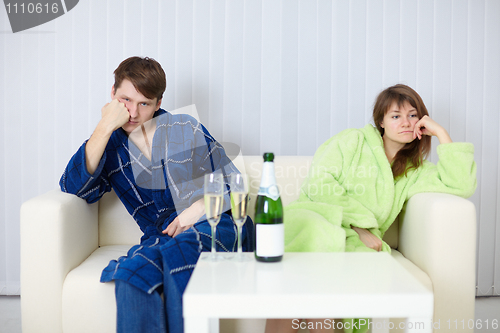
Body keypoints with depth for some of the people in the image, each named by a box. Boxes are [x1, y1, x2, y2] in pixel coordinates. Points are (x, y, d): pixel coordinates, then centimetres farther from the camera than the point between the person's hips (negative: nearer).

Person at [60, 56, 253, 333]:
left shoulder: (185, 129, 13)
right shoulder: (110, 147, 17)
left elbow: (233, 184, 11)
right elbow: (73, 188, -2)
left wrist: (197, 210, -9)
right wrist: (104, 127, -5)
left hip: (216, 223, -1)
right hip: (163, 236, 2)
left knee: (177, 252, -36)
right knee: (132, 273, -33)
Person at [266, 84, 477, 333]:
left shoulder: (415, 171, 25)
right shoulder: (353, 140, 15)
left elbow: (462, 186, 9)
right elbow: (318, 182, 1)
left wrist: (441, 133, 12)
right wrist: (359, 222, -7)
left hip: (354, 239, 3)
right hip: (315, 214, -2)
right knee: (321, 233, -40)